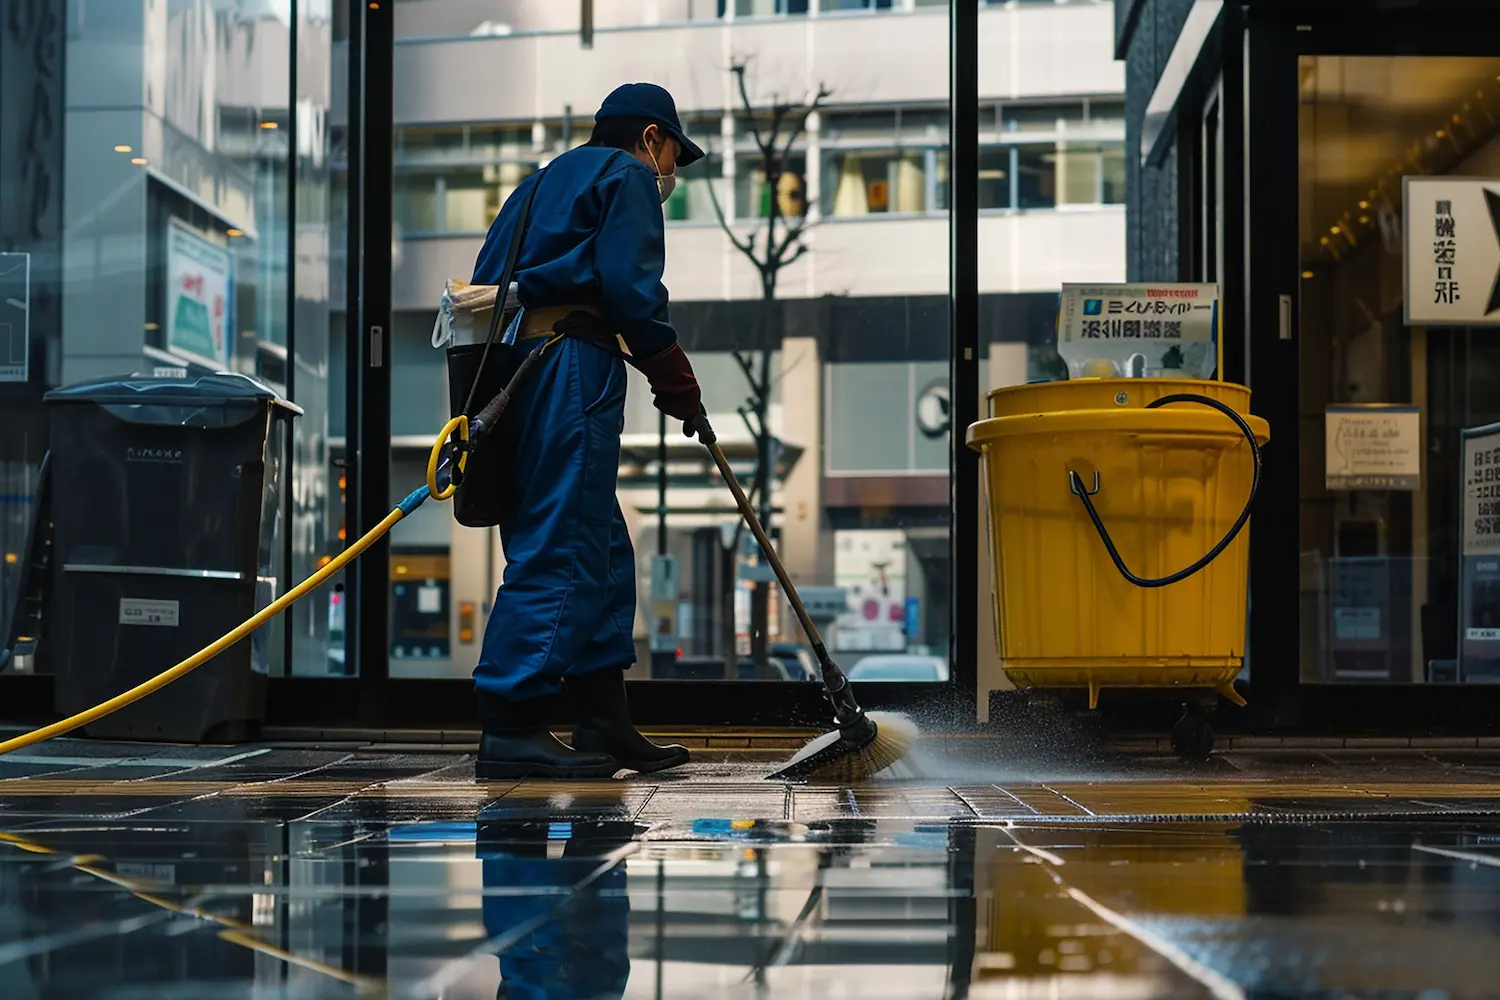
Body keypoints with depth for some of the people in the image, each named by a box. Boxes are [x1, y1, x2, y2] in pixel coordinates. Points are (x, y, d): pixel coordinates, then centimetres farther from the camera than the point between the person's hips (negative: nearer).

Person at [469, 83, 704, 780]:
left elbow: (489, 283, 23)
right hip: (569, 364, -9)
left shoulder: (547, 182, 30)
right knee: (560, 547, -11)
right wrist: (676, 382, -2)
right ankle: (511, 729, -15)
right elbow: (630, 289, -10)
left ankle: (605, 724, 11)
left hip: (511, 369, 9)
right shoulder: (628, 176, 5)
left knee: (603, 554, 11)